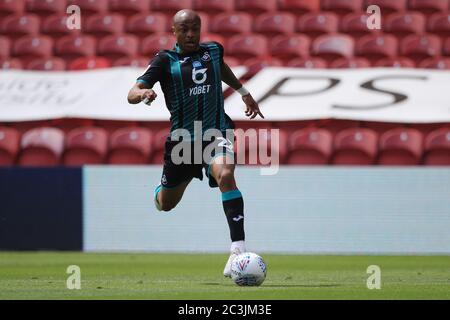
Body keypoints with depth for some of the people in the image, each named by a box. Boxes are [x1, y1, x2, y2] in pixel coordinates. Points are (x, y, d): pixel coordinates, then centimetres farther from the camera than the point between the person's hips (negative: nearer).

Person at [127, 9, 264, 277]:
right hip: (181, 137, 0)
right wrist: (143, 93, -36)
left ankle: (238, 248, -36)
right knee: (166, 204, 14)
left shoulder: (213, 50, 6)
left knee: (226, 176, -32)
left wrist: (243, 92, 35)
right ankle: (161, 189, 57)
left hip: (216, 132, 0)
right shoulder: (166, 60, -4)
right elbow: (132, 94, -14)